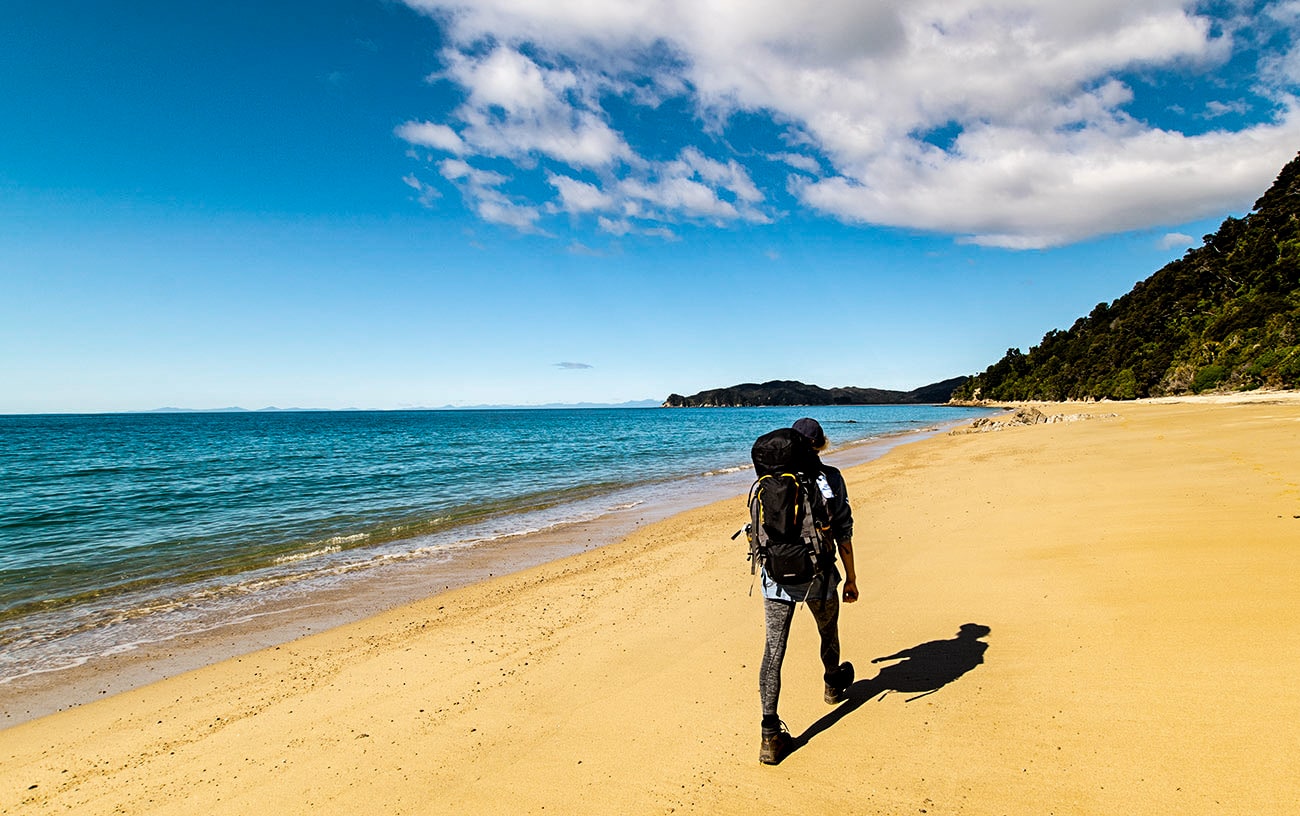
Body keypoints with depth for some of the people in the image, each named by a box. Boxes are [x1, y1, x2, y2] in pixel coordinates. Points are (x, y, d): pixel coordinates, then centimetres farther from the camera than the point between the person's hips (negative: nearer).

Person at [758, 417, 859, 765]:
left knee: (773, 651, 2)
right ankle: (833, 684, 56)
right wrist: (851, 578, 6)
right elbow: (843, 533, -4)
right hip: (819, 576, -1)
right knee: (828, 632, 28)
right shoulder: (830, 478, -6)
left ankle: (770, 736, -3)